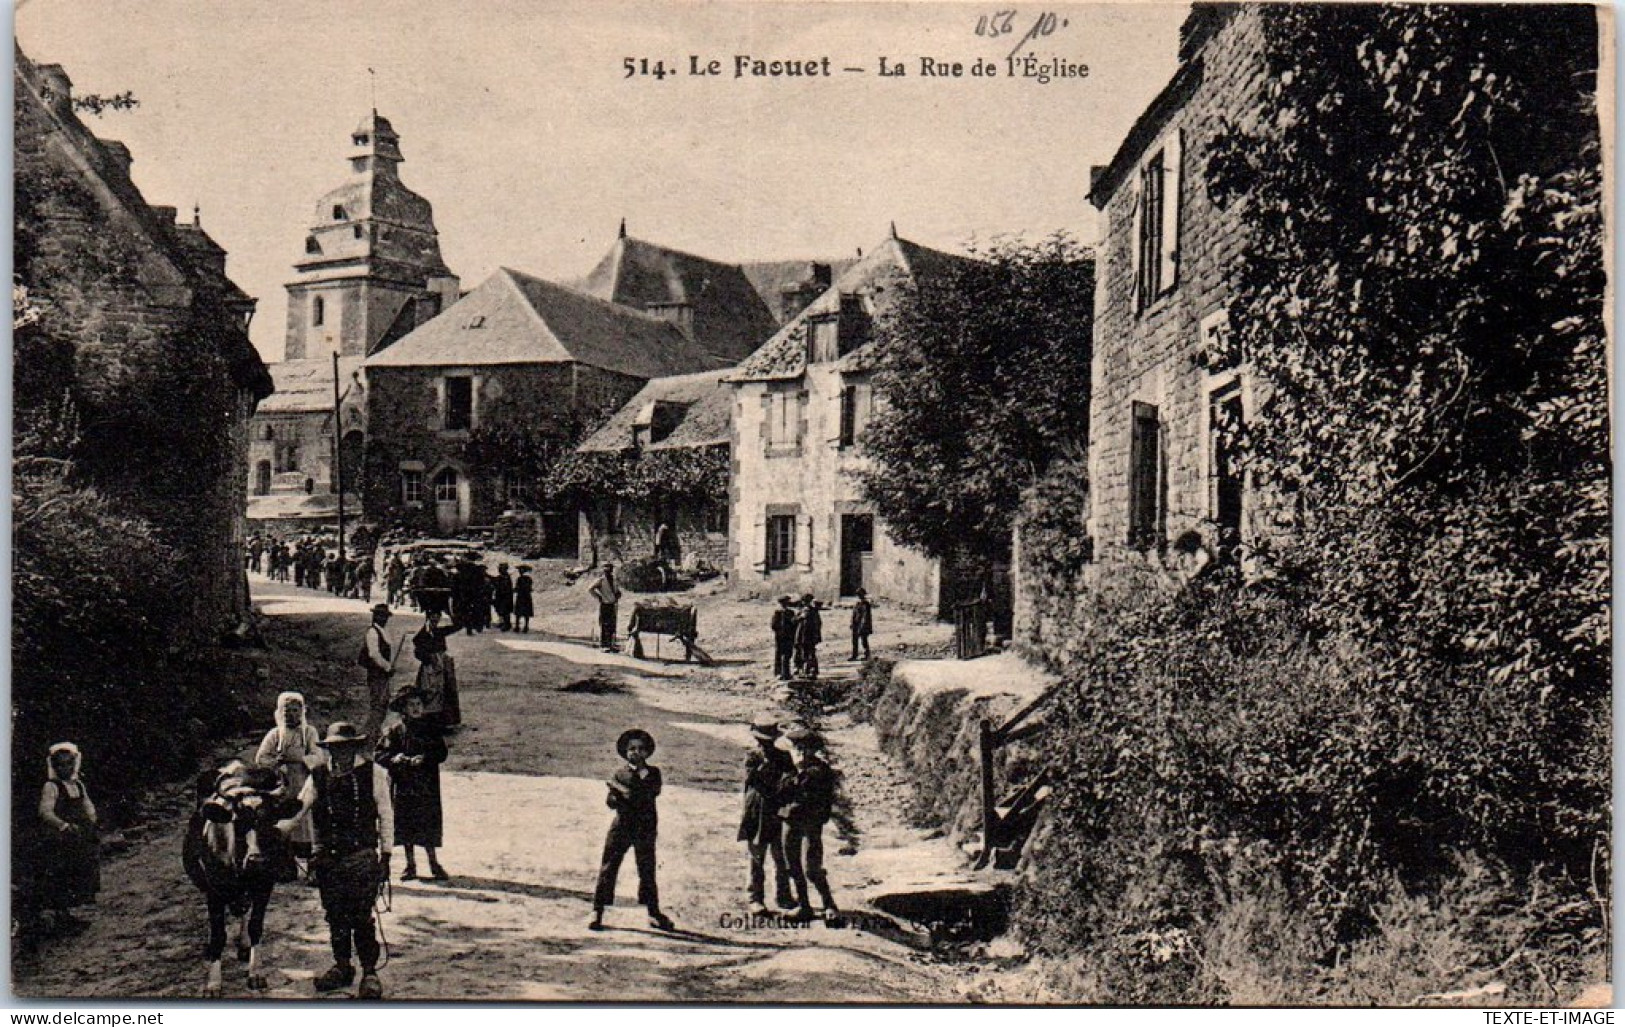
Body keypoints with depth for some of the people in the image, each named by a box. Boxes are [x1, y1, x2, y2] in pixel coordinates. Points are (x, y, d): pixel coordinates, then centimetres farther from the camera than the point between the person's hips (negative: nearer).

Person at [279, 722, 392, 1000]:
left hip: (362, 857, -3)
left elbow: (385, 816, 1)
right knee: (335, 916, 13)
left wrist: (385, 855, 0)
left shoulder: (373, 774, -2)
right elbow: (297, 808, -1)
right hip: (327, 857, 4)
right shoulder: (318, 777, 5)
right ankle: (342, 967, 28)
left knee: (361, 917, -3)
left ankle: (370, 973, 8)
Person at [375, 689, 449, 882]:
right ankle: (410, 864, 16)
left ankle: (434, 863, 10)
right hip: (403, 785, 0)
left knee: (429, 822, -1)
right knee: (406, 823, 4)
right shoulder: (395, 730, 3)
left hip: (427, 784, 0)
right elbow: (380, 754, 1)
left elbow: (442, 752, 1)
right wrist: (395, 758, -18)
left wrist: (424, 758, -16)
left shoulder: (431, 727, 5)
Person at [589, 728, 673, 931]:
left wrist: (623, 790, -15)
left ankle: (654, 913, 17)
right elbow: (611, 802, -2)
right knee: (608, 868, -1)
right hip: (621, 826, 0)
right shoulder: (620, 774, 6)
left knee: (647, 870, 7)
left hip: (645, 829, 0)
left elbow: (653, 791, -13)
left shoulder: (653, 772, 6)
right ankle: (597, 911, 6)